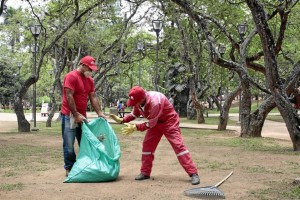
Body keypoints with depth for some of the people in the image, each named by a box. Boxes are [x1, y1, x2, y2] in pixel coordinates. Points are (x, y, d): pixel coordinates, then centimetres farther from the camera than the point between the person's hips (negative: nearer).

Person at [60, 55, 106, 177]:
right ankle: (69, 169, 6)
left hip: (82, 116, 7)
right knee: (69, 145, -4)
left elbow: (93, 97, 12)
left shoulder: (90, 80, 12)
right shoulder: (71, 76, -12)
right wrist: (76, 115, -18)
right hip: (69, 115, -7)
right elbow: (69, 97, -17)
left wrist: (99, 113, 2)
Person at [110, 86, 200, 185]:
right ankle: (145, 173, 16)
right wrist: (121, 120, -8)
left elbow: (151, 123, -29)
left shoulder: (155, 101, -37)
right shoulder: (138, 101, -13)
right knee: (147, 144, 4)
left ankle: (193, 174, -16)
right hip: (155, 123, 8)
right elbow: (134, 114, 5)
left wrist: (135, 127, -28)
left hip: (169, 121, -8)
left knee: (178, 145, -15)